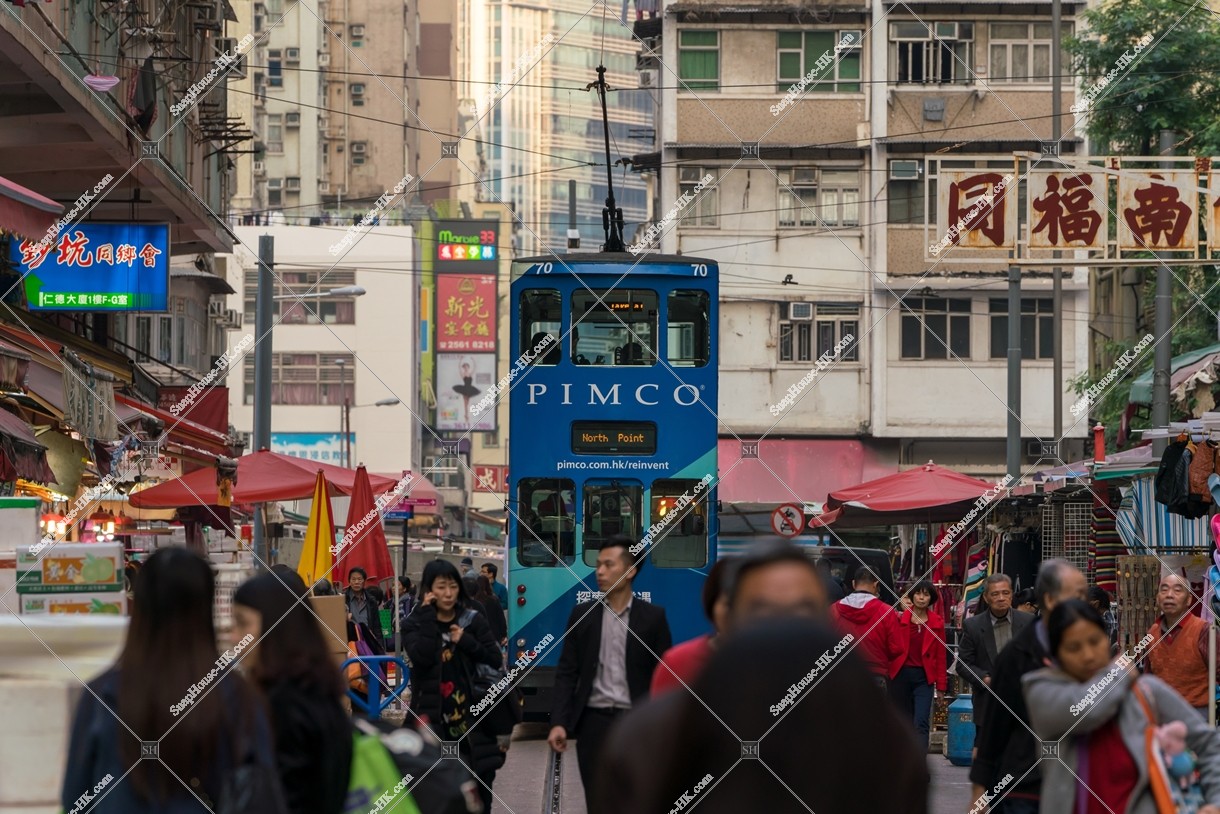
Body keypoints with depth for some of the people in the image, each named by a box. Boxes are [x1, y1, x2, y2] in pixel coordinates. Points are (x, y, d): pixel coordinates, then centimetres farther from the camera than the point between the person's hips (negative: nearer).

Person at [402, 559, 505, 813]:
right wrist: (428, 617, -13)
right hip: (434, 718, -1)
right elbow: (421, 658, -17)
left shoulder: (474, 620, 6)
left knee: (481, 782, 3)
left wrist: (465, 642, -11)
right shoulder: (415, 624, 2)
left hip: (472, 715, 1)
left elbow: (495, 660, 0)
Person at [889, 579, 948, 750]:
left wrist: (941, 685, 5)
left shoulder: (937, 622, 5)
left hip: (924, 677, 0)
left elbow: (941, 655, 7)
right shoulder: (899, 618, 1)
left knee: (921, 723, -13)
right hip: (900, 674, 0)